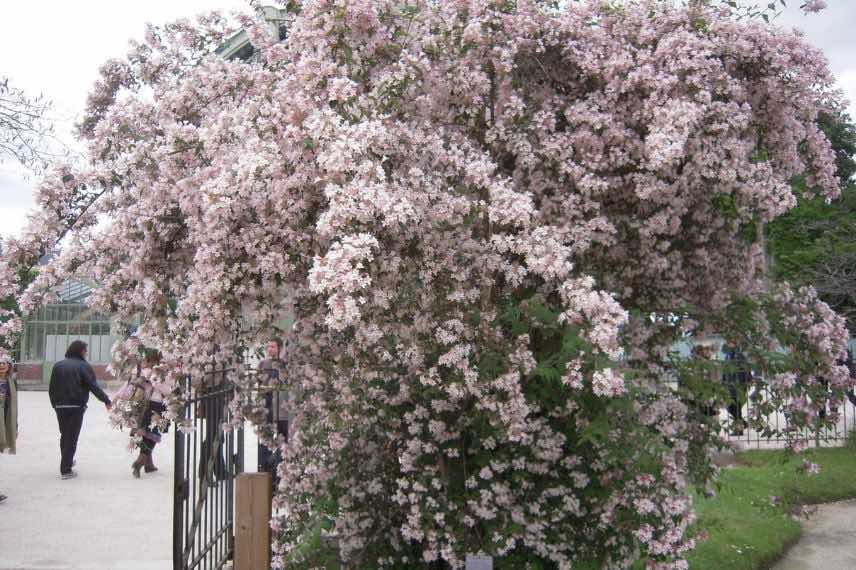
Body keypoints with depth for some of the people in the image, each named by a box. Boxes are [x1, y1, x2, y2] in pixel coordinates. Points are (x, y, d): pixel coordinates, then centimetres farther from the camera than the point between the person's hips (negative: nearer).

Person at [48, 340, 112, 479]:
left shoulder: (58, 365, 10)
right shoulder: (83, 366, -6)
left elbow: (51, 388, 10)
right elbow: (93, 386, -13)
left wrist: (55, 404, 18)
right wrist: (106, 400, -8)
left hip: (60, 406, 5)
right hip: (76, 406, -5)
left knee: (64, 435, 20)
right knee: (72, 437, 0)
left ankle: (66, 461, 31)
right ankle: (66, 470, 0)